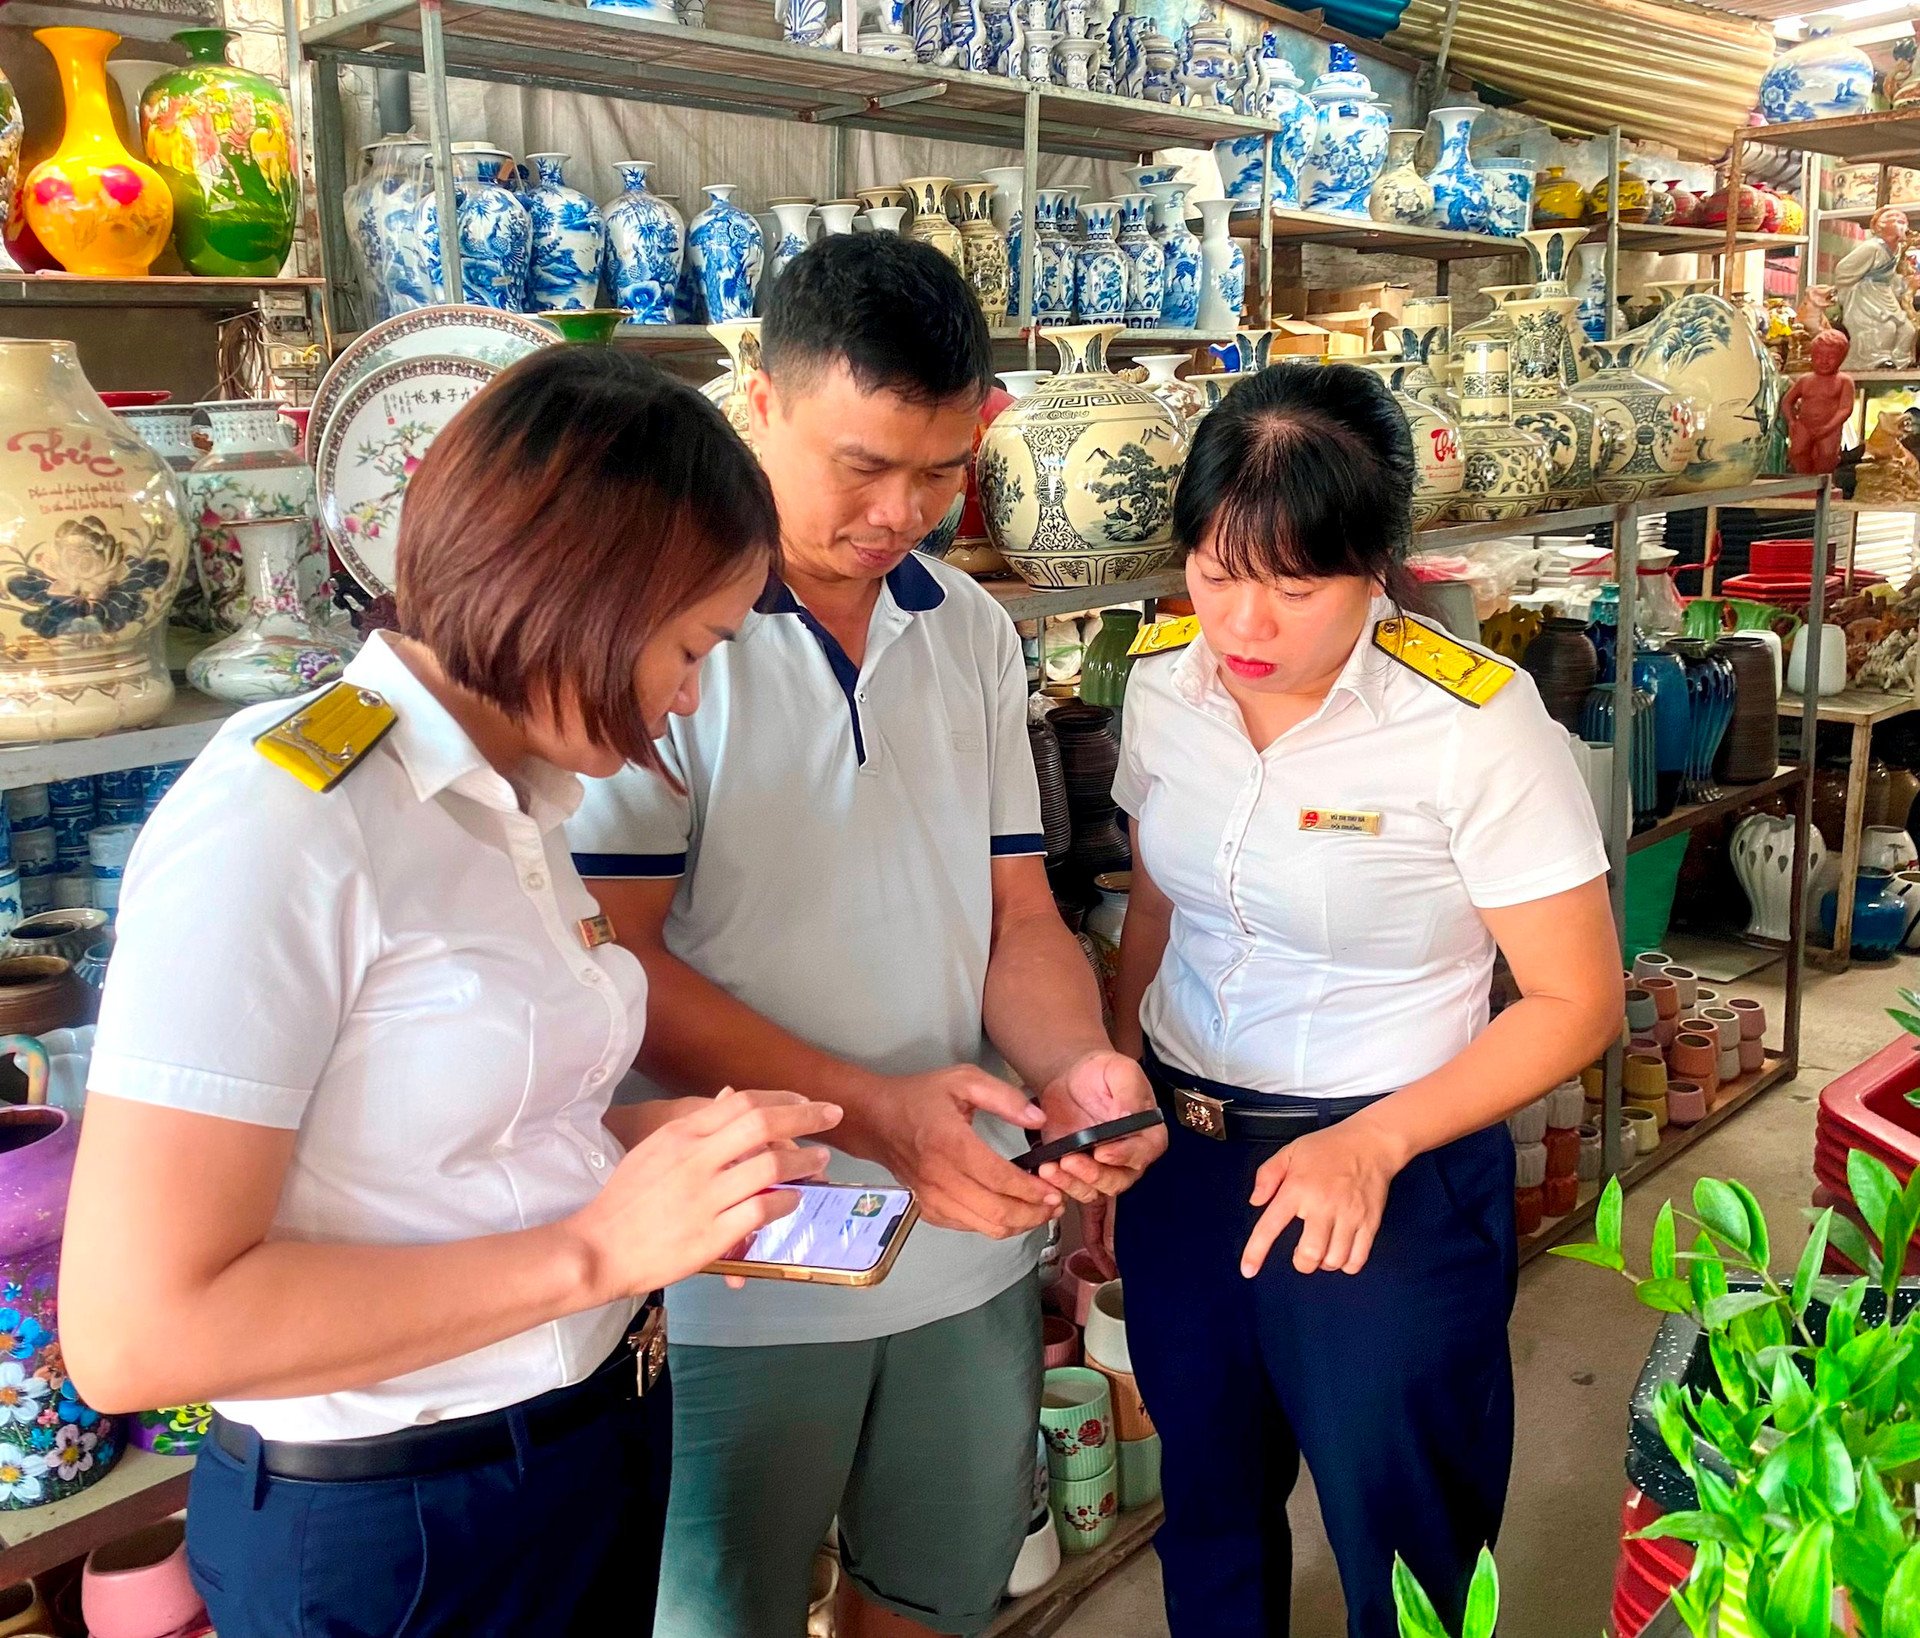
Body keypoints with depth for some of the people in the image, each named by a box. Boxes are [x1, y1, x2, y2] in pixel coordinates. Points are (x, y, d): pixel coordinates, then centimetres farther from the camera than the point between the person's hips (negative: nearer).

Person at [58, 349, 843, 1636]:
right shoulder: (276, 822, -22)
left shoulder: (521, 799, 2)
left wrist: (676, 1145, -4)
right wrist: (598, 1248, -25)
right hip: (396, 1532, -7)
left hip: (606, 1441, 8)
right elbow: (137, 1330, -24)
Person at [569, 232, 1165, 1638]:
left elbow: (1018, 910, 9)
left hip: (976, 1236, 6)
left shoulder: (973, 633, 6)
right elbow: (611, 955, -17)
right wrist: (872, 1112, -24)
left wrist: (1075, 1064, -11)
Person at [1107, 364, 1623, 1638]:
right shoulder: (1166, 684, -4)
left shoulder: (1478, 725, -20)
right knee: (1206, 1519, 25)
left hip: (1395, 1182, -5)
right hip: (1181, 1154, 5)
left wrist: (1372, 1144, -23)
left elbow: (1578, 1002, -14)